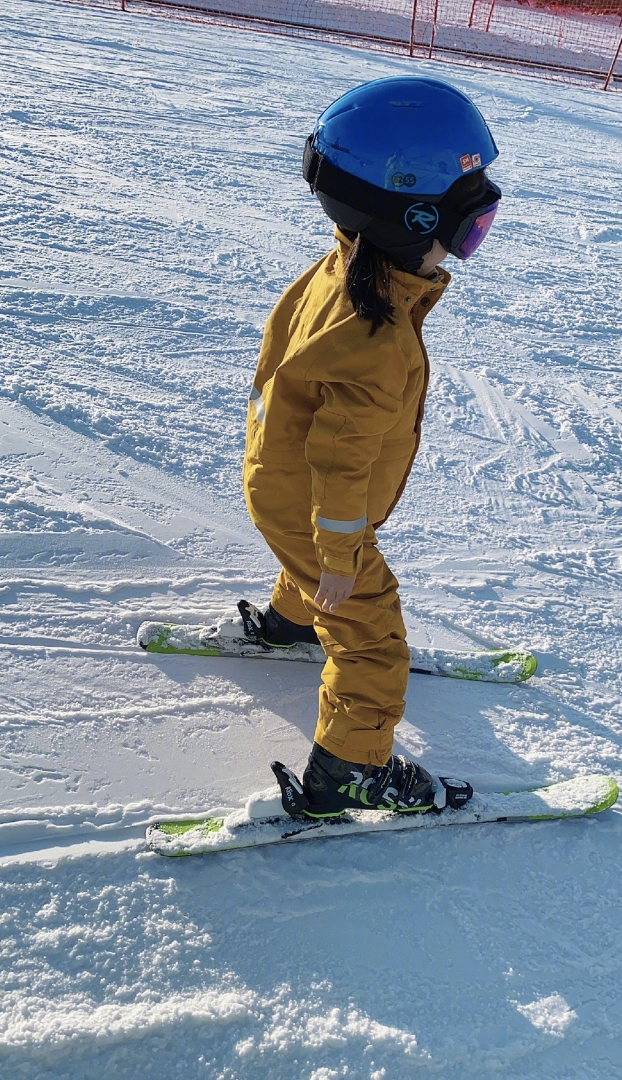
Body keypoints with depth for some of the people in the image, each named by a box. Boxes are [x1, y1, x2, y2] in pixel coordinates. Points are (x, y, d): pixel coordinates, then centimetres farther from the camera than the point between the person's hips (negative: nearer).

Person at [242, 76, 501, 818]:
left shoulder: (336, 270, -9)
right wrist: (339, 557, -18)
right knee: (370, 637, 6)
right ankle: (351, 771, 21)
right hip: (313, 511, -9)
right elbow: (341, 461, -32)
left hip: (277, 477, 9)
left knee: (315, 572, 36)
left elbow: (278, 341, 7)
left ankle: (288, 620, 66)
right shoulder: (379, 345, -38)